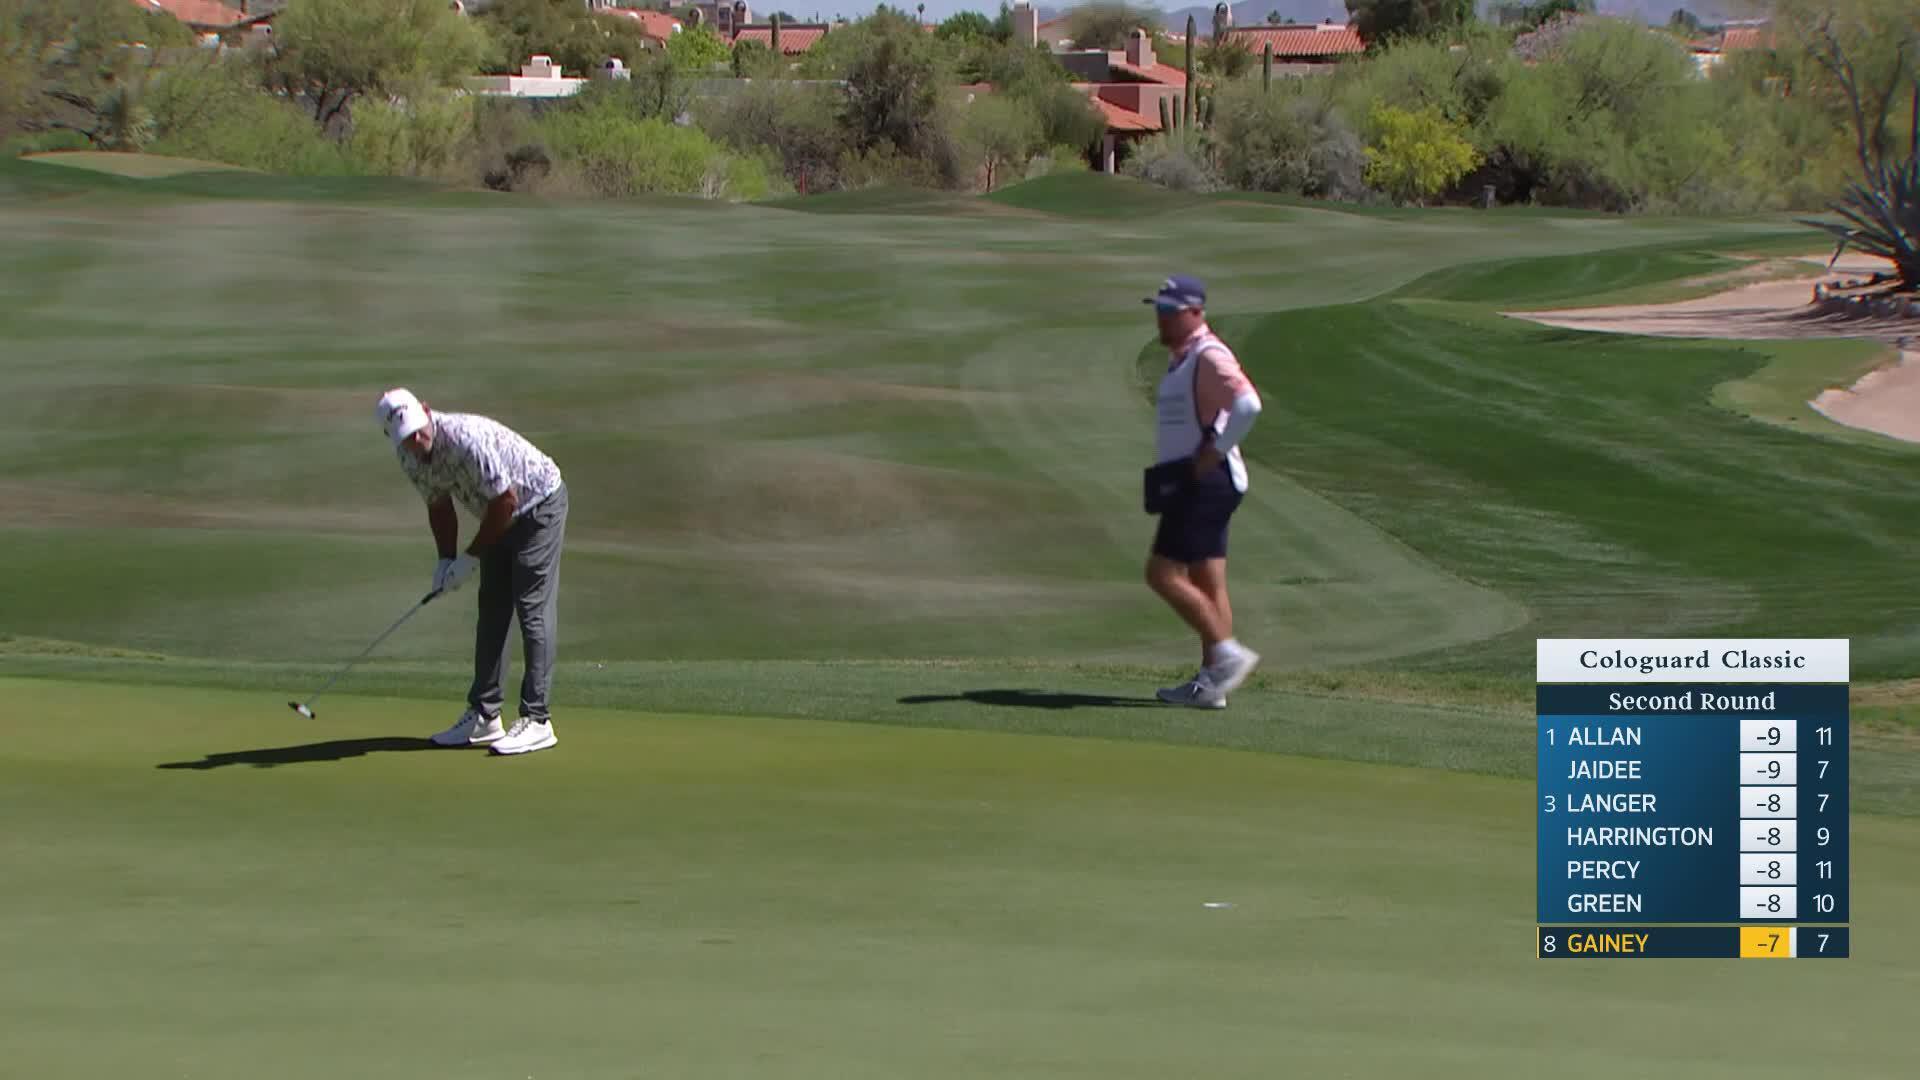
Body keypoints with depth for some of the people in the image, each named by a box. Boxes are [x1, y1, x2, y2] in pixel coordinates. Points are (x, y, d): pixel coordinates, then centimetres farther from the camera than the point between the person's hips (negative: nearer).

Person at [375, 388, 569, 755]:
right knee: (492, 613, 8)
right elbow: (439, 507, 8)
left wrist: (471, 557, -18)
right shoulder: (410, 457, -8)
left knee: (533, 611, -13)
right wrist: (445, 560, -3)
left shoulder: (467, 439, -33)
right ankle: (484, 715, 13)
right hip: (501, 517, 8)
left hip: (539, 505, -8)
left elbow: (505, 500, -26)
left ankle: (537, 721, -15)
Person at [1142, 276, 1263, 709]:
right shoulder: (1180, 358, 17)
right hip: (1192, 484, 10)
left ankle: (1227, 652, -10)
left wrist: (1215, 452, -23)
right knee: (1208, 582, 8)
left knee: (1163, 574, -11)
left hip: (1206, 481, -10)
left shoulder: (1209, 357, -15)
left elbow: (1248, 404, -30)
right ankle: (1211, 681, 9)